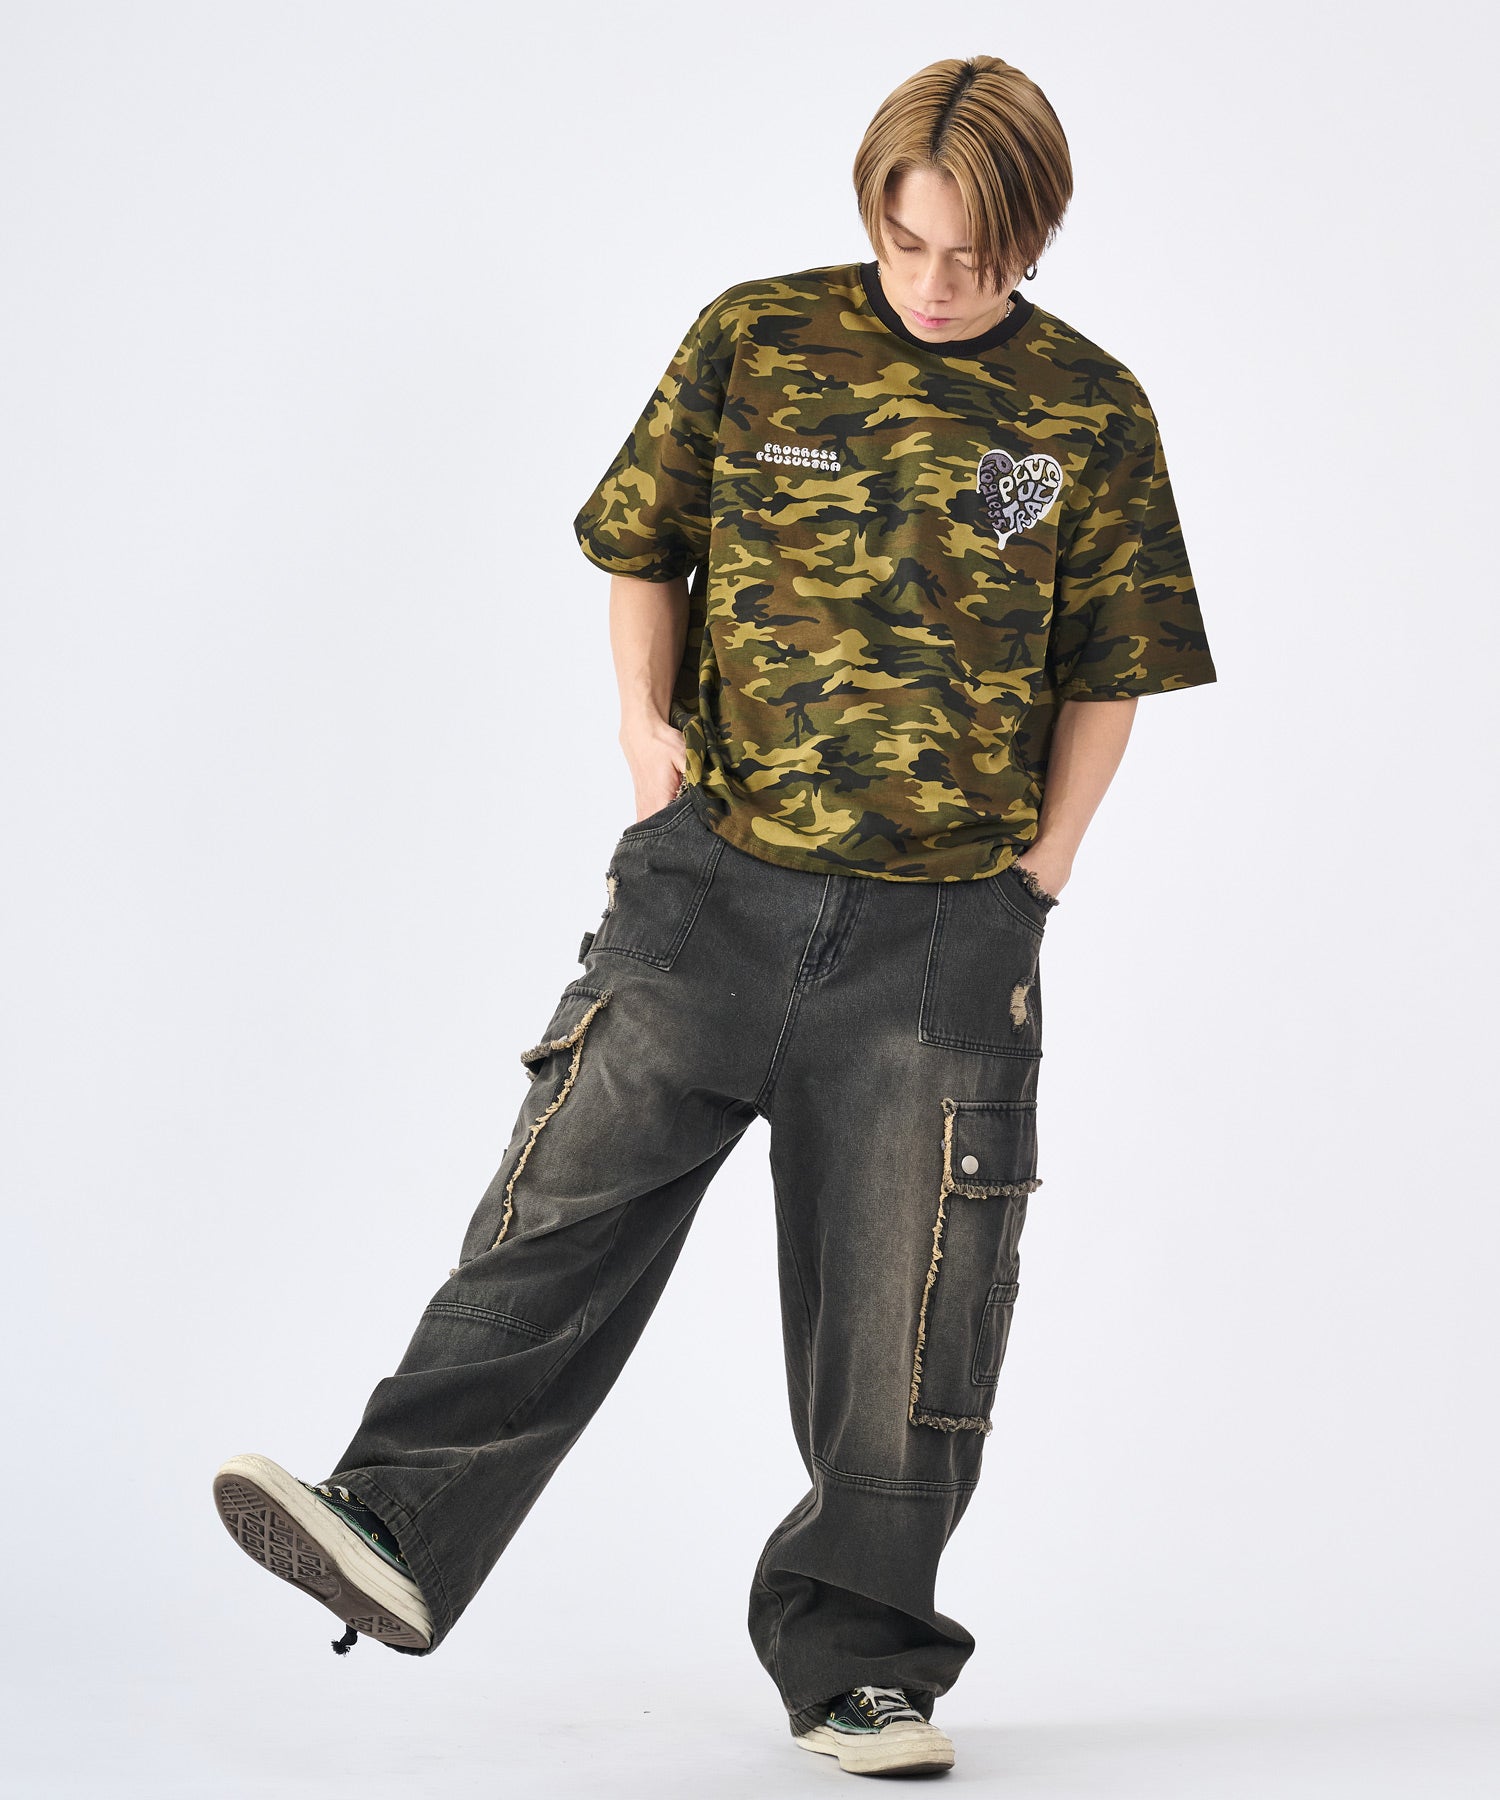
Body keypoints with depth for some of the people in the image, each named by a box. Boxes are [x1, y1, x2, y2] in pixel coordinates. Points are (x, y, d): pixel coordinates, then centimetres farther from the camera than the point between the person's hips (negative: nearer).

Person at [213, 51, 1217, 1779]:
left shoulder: (1092, 414, 1)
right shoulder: (757, 339, 1)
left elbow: (1105, 669, 9)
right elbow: (643, 543, 13)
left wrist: (1038, 875, 2)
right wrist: (649, 729, -1)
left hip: (943, 925, 0)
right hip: (716, 877, 0)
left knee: (901, 1304, 4)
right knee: (571, 1197, -10)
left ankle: (856, 1663, 16)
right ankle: (401, 1532, -11)